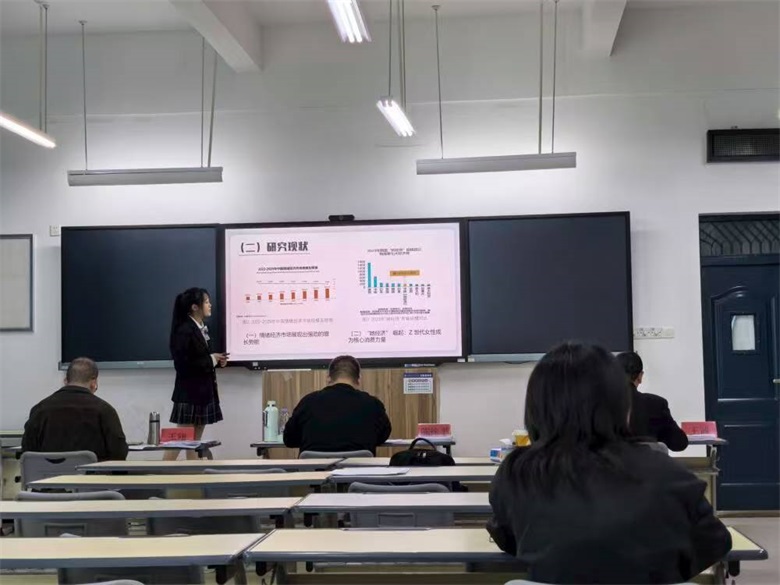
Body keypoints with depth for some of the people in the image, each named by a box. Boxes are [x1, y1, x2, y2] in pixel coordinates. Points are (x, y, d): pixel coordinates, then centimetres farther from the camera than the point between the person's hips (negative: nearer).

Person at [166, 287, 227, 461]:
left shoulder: (202, 328, 10)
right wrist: (211, 360, -15)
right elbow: (183, 364, -21)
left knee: (196, 440, 10)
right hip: (189, 392, -8)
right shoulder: (184, 330, -16)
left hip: (204, 391, 8)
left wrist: (216, 360, 1)